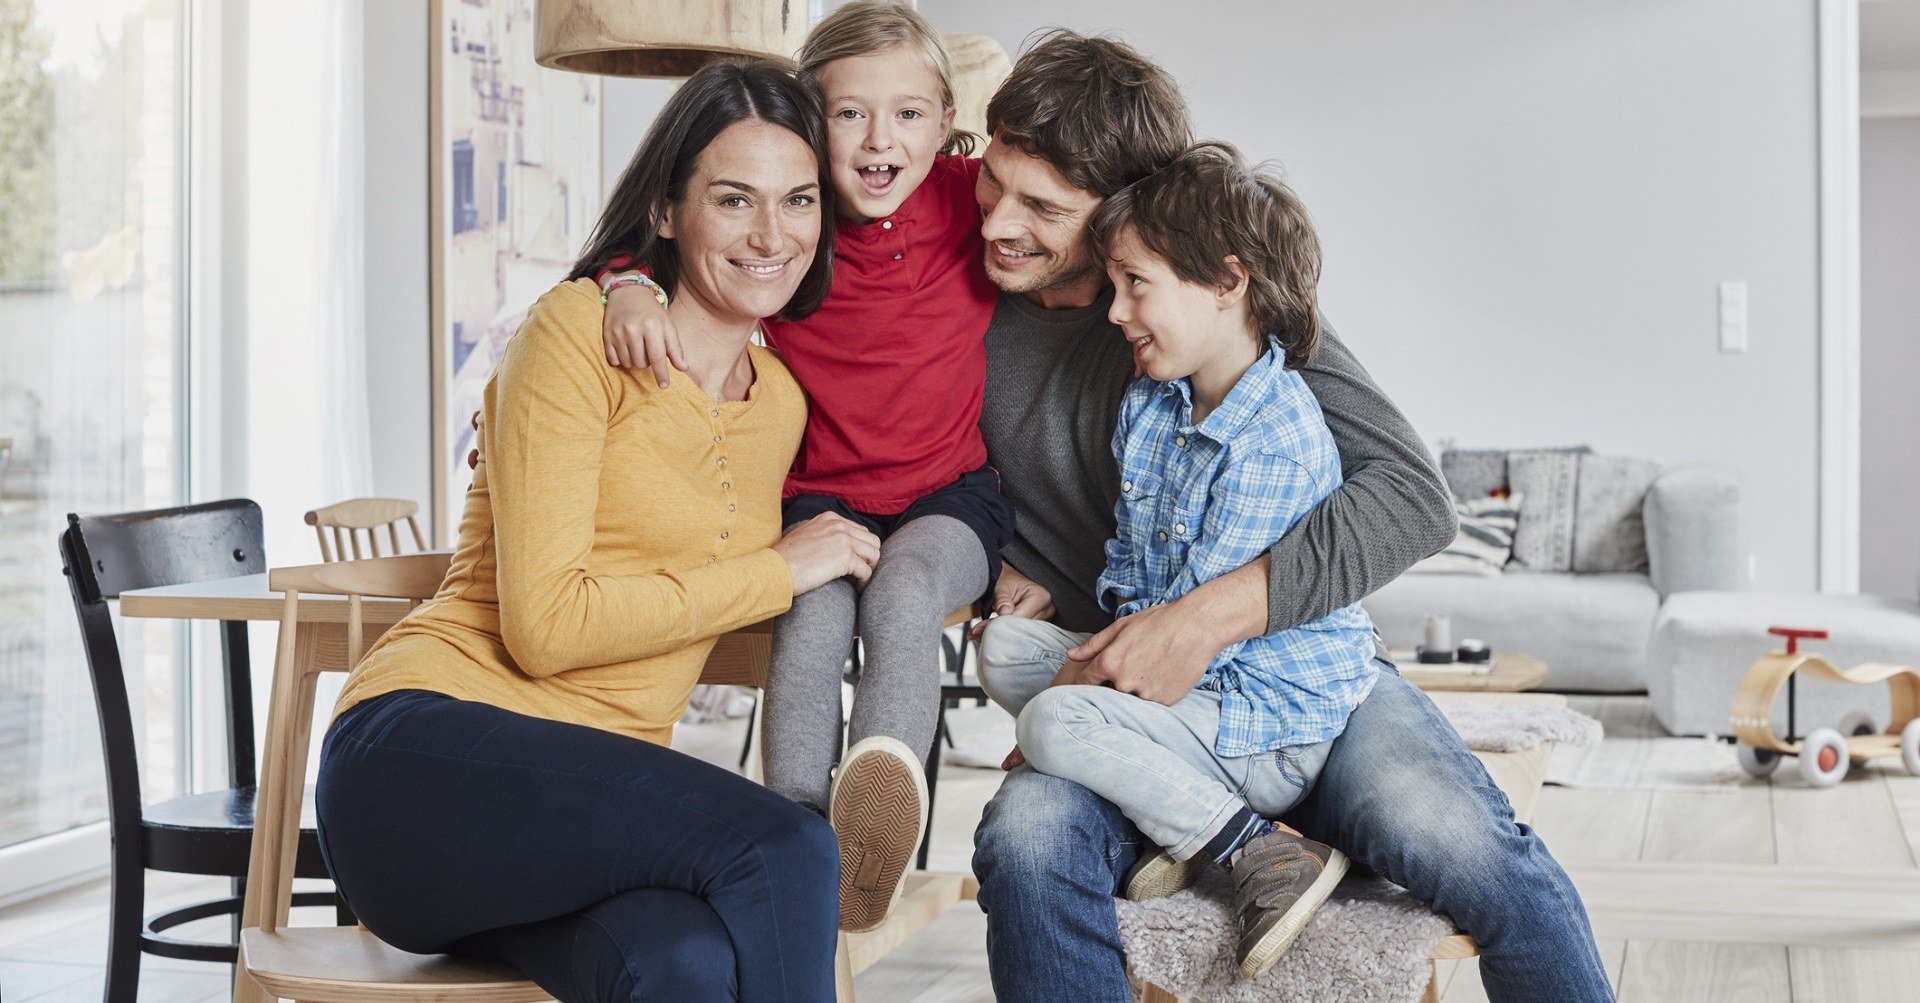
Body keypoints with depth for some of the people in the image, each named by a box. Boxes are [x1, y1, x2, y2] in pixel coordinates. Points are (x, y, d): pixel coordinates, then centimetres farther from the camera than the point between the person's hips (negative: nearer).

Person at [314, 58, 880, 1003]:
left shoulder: (784, 402, 16)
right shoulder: (577, 331, -4)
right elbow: (544, 625, -13)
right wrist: (778, 572, -6)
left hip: (591, 798, 5)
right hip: (424, 747, -5)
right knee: (780, 851, -29)